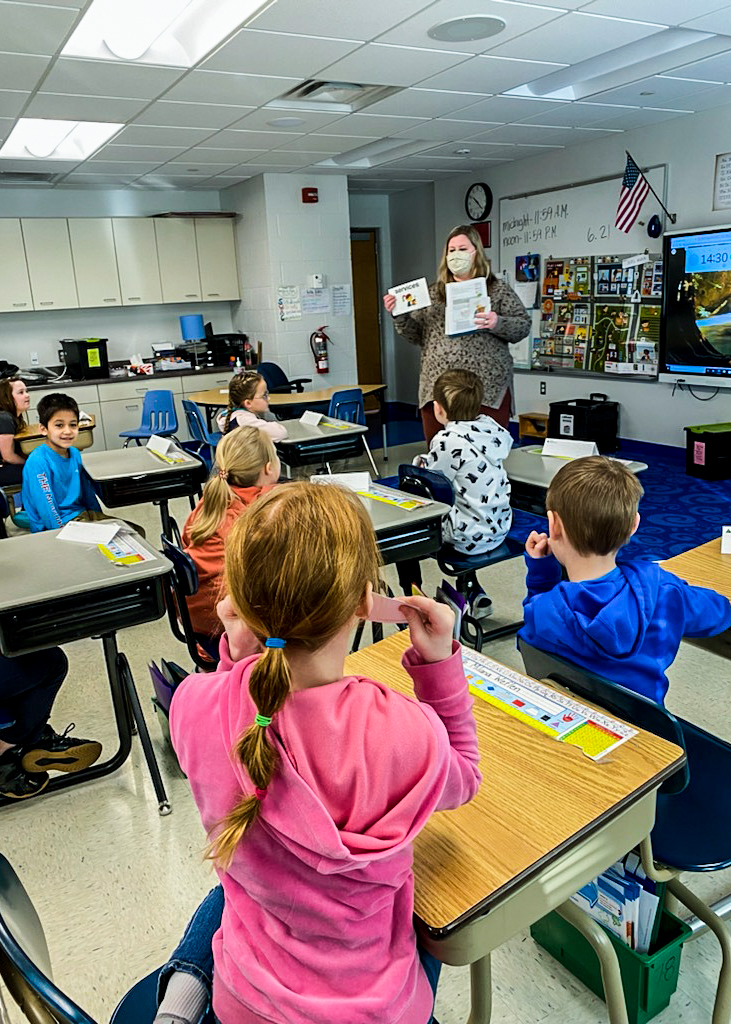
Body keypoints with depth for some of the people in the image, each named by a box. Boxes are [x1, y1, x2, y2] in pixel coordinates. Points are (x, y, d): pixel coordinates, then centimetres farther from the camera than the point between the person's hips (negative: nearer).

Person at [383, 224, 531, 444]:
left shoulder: (498, 290, 7)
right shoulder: (433, 293, 15)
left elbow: (523, 325, 2)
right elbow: (417, 335, 15)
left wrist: (498, 323, -16)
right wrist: (399, 316, -2)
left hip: (488, 390, -3)